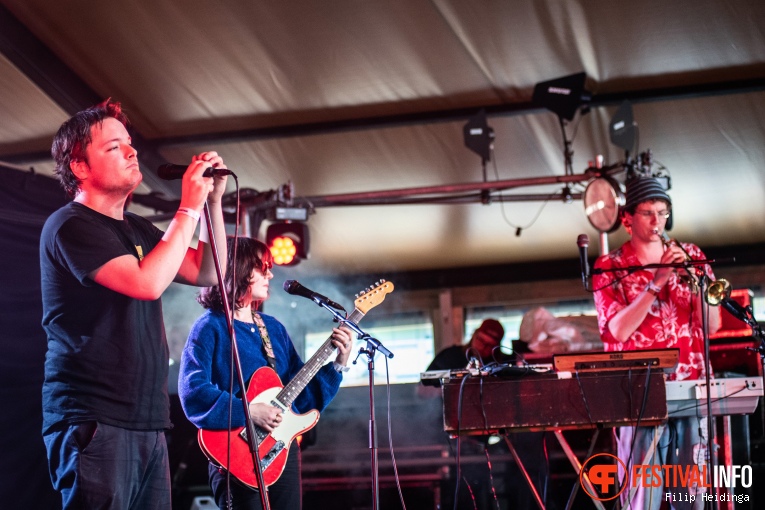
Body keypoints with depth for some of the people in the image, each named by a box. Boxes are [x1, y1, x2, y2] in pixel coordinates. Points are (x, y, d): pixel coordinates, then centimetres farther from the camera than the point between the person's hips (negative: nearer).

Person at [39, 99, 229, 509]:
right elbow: (148, 283, -21)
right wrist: (189, 207, -14)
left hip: (146, 421, 8)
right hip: (94, 422, -8)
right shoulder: (71, 225, -9)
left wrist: (213, 201, 6)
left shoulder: (136, 229, 18)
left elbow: (208, 273, 17)